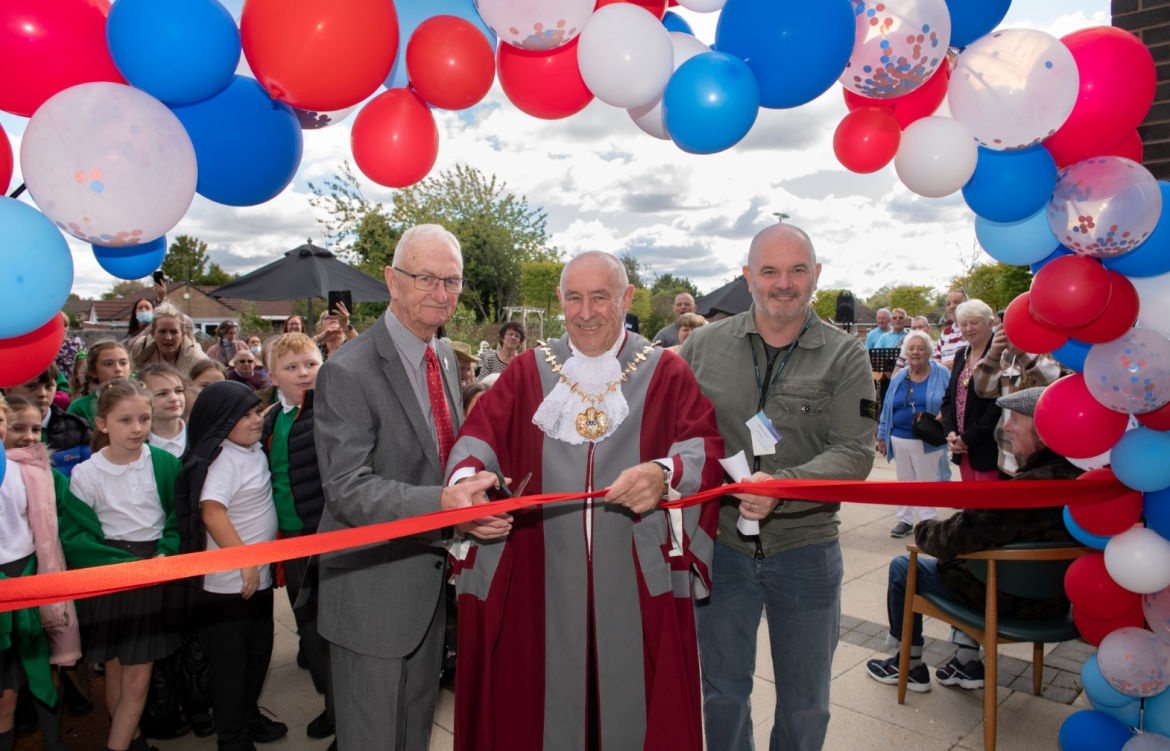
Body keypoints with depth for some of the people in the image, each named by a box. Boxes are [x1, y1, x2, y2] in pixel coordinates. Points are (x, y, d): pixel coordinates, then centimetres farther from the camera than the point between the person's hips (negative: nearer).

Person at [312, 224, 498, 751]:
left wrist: (476, 486, -1)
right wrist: (442, 502, -39)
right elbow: (347, 489, -27)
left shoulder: (446, 357, 5)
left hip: (432, 572, 8)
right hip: (373, 586, -7)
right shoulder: (348, 372, -21)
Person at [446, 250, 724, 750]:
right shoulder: (526, 373, 7)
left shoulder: (666, 373, 3)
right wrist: (468, 475, -27)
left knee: (631, 703, 12)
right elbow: (481, 434, -5)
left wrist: (665, 474, -28)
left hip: (638, 580, -1)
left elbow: (706, 446, -7)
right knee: (549, 699, 13)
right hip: (544, 581, 1)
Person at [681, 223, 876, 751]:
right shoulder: (703, 345, -1)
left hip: (805, 549, -1)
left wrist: (782, 487, -28)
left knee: (805, 703, 18)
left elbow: (855, 452, -14)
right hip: (720, 545, 1)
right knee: (722, 691, 19)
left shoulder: (844, 356, -5)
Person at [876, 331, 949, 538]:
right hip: (900, 439, 4)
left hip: (928, 441, -4)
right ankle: (905, 520, 24)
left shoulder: (941, 375, -2)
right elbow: (887, 407, 10)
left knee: (927, 482, 4)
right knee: (904, 481, 12)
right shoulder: (899, 377, 8)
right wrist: (882, 436, 9)